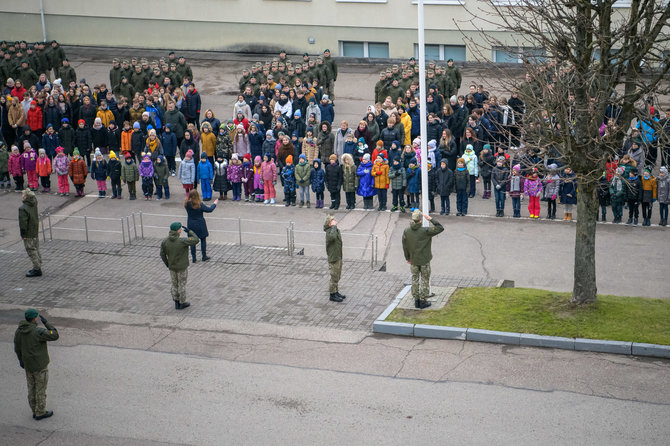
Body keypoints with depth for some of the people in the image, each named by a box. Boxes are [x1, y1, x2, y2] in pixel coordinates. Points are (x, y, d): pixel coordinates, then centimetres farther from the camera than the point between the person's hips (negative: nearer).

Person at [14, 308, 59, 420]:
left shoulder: (19, 331, -5)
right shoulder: (38, 332, -26)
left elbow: (17, 348, 5)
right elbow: (55, 335, -19)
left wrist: (21, 361, 20)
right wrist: (46, 323, -13)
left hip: (28, 365, 7)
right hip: (40, 365, -7)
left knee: (32, 387, 18)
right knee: (41, 389, 8)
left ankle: (35, 411, 30)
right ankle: (40, 413, 19)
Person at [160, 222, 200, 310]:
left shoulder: (165, 242, -11)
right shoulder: (182, 241, -27)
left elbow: (162, 254, -1)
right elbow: (196, 240, -20)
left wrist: (167, 264, 15)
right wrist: (189, 231, -7)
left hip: (172, 267, 5)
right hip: (182, 268, -5)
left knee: (175, 285, 19)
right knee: (182, 285, 12)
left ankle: (176, 303, 29)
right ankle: (182, 303, 26)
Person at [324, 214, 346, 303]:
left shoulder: (337, 230, 9)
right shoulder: (329, 232, -20)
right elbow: (333, 237, -45)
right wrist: (333, 226, -34)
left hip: (338, 257, 9)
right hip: (333, 259, -9)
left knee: (337, 277, 19)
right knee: (334, 277, 1)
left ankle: (336, 292, 31)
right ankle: (332, 295, 12)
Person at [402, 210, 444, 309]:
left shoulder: (406, 231, -8)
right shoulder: (425, 231, -22)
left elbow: (405, 247, 1)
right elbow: (440, 228, -20)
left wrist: (407, 258, 15)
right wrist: (431, 219, -15)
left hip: (413, 260, 4)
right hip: (425, 260, -4)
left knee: (415, 279, 15)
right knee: (425, 280, 9)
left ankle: (416, 301, 20)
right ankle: (423, 301, 14)